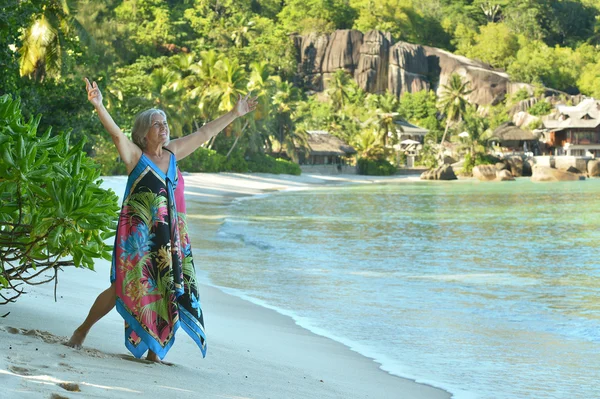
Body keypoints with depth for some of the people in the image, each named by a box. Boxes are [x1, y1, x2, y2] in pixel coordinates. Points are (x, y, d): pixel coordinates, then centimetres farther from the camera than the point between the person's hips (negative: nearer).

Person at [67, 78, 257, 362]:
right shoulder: (135, 156, -4)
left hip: (171, 237, 6)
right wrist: (98, 105, -37)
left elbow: (204, 133, 19)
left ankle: (155, 349, 11)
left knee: (168, 290, 1)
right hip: (138, 234, -6)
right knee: (125, 288, -8)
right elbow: (116, 134, -21)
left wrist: (234, 114, 23)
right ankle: (82, 330, 11)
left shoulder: (172, 153, 11)